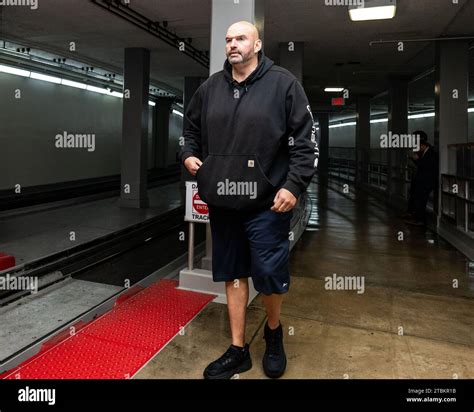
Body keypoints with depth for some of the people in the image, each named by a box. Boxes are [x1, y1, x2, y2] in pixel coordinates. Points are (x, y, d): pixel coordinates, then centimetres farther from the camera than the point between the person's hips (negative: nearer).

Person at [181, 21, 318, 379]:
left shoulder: (283, 83, -1)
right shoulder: (210, 87, 12)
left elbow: (306, 140, -4)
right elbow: (191, 129, 26)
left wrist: (294, 185, -13)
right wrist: (188, 154, 7)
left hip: (267, 203, -4)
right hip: (222, 201, 4)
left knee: (270, 275, 1)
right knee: (233, 274, 11)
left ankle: (274, 331, 34)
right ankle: (238, 350, 27)